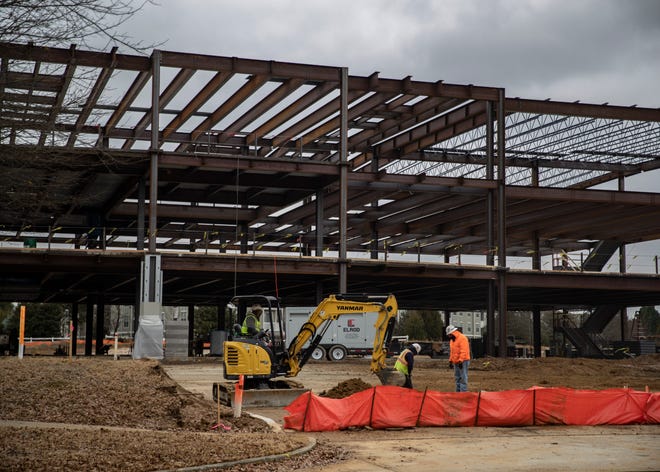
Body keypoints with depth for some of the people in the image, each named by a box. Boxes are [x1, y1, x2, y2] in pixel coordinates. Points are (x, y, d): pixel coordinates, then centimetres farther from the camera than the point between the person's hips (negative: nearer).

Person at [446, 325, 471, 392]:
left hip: (463, 361, -9)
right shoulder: (452, 340, 17)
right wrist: (450, 361, 18)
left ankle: (463, 392, -11)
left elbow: (463, 351, -21)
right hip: (456, 362, 9)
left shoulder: (462, 338, -14)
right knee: (457, 377, 11)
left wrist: (460, 361, -25)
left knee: (463, 378, -10)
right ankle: (458, 392, 16)